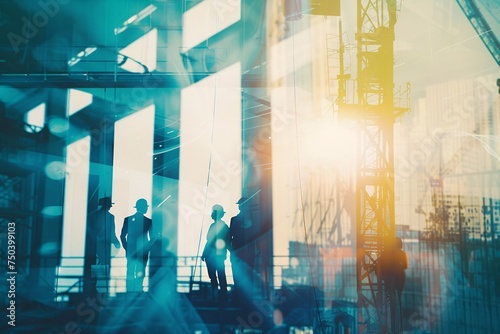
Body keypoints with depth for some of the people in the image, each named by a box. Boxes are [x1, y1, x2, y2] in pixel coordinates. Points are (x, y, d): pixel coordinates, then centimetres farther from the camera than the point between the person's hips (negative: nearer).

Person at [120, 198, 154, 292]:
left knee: (130, 274, 9)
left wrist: (126, 248, 11)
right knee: (140, 274, 5)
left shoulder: (127, 219, 1)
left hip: (130, 252, 2)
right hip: (143, 253, -2)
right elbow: (152, 238, -5)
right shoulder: (148, 221, -6)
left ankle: (129, 291, 9)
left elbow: (122, 236, 2)